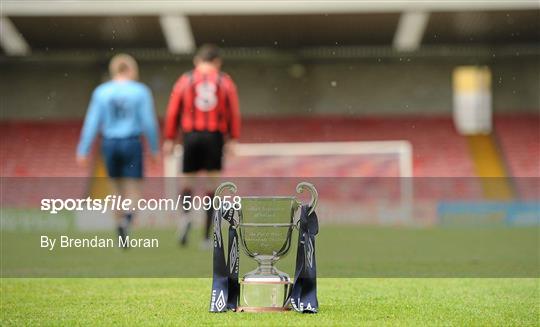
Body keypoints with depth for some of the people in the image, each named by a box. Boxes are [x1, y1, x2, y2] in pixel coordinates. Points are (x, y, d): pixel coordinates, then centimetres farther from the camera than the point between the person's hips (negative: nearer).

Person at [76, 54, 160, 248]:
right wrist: (154, 149, 4)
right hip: (132, 143, -2)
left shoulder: (101, 92, 3)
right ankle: (127, 216, -30)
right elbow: (148, 122, -5)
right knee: (133, 191, -1)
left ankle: (120, 226, 21)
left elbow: (92, 122, -1)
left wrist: (83, 150, 1)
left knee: (117, 190, 17)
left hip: (109, 144, 2)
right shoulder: (141, 91, -3)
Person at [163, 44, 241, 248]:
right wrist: (232, 139, 1)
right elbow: (234, 112, 0)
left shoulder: (185, 80, 7)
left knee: (187, 180, 12)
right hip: (215, 137, 0)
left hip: (191, 135, 0)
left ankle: (186, 216, -17)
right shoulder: (225, 82, 7)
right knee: (212, 183, 4)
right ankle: (207, 236, 0)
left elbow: (173, 111, 3)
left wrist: (169, 139, 5)